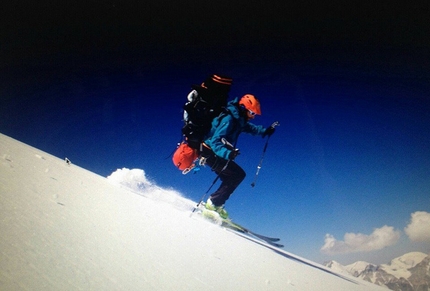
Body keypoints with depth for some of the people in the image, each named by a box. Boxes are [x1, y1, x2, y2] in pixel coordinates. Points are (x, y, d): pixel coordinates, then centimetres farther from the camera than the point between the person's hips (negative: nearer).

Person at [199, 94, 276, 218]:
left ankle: (215, 203, 7)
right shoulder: (229, 119, -22)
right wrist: (228, 153, -45)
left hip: (216, 153, 10)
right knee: (238, 174, -12)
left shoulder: (238, 119, 7)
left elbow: (249, 127, 30)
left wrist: (265, 131, 21)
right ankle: (214, 203, -10)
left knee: (238, 175, 10)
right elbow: (215, 141, -29)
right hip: (211, 152, -10)